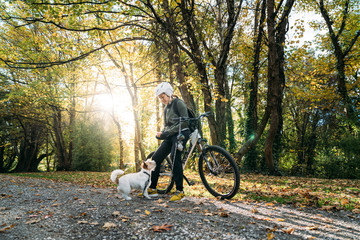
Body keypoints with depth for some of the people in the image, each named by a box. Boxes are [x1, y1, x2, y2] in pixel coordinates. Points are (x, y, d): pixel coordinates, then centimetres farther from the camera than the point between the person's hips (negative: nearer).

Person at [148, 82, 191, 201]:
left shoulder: (178, 103, -6)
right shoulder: (166, 108, 19)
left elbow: (185, 122, -17)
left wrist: (168, 132, -18)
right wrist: (161, 134, 1)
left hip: (181, 134, -8)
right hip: (170, 137, 9)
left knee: (175, 157, -28)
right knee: (156, 158, 2)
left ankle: (180, 191, -20)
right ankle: (152, 188, 13)